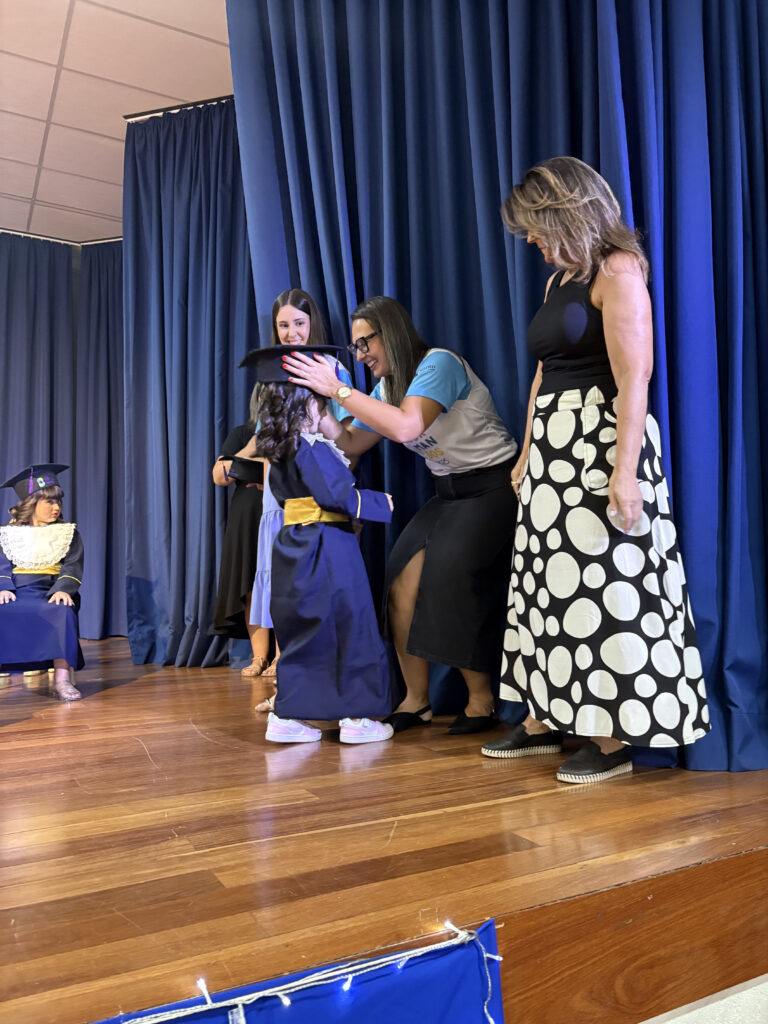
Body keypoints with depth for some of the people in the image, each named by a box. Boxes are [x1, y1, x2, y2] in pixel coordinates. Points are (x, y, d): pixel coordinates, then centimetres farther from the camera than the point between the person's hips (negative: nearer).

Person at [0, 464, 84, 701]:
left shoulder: (67, 533, 14)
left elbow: (72, 567, 2)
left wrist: (63, 590, -19)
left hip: (51, 592, 0)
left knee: (62, 613, -35)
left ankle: (62, 679, -36)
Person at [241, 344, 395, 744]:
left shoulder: (277, 450, 10)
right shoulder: (313, 448, -16)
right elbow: (340, 495, -20)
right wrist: (382, 503, -8)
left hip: (293, 545, 9)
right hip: (327, 545, -8)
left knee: (300, 633, 14)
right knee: (352, 629, 3)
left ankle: (287, 716, 17)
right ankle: (358, 717, 11)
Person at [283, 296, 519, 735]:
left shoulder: (439, 364, -17)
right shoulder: (387, 387, 10)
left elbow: (407, 426, -33)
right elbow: (351, 443, 12)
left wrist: (338, 389, -27)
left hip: (495, 488, -8)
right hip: (450, 493, 8)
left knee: (448, 579, -24)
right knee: (402, 580, -10)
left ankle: (482, 702, -8)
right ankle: (417, 701, 1)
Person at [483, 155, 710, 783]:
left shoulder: (617, 271, -7)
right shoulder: (559, 280, 19)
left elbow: (634, 377, -16)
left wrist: (625, 471, -23)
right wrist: (528, 453, 18)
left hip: (602, 444, -8)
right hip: (553, 449, 9)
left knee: (605, 586, -5)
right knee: (553, 583, 9)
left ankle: (615, 738, 7)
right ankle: (546, 720, 20)